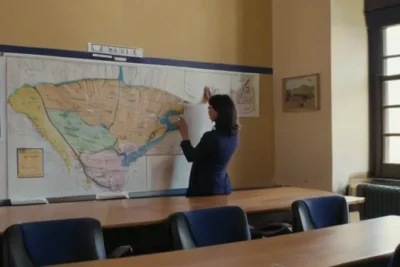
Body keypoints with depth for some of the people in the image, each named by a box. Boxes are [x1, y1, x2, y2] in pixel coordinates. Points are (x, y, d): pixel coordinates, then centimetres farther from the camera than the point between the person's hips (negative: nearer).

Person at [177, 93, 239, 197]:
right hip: (223, 186, 8)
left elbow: (191, 156, -14)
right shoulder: (233, 136, -1)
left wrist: (184, 134, -3)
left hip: (206, 188, -7)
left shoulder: (212, 137, -25)